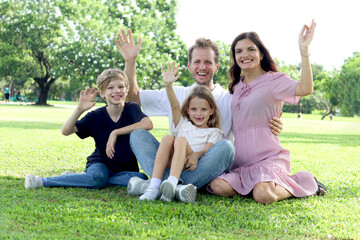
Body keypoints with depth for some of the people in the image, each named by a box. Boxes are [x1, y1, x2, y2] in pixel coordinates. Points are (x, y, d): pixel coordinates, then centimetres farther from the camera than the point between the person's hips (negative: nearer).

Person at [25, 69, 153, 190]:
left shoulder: (131, 108, -9)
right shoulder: (96, 116, -8)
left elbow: (148, 124, -31)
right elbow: (66, 131, -14)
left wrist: (116, 132, -31)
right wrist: (79, 109, -29)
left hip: (125, 169, 2)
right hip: (100, 164, -2)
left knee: (141, 179, -31)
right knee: (97, 178, -37)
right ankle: (42, 181, -22)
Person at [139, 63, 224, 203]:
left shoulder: (214, 132, 20)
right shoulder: (183, 124, 29)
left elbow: (208, 149, -1)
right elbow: (175, 106, 12)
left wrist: (196, 155, -25)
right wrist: (168, 85, -4)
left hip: (191, 166, -3)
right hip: (170, 165, 3)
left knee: (181, 140, -28)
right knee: (168, 138, -24)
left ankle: (172, 184, -52)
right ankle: (154, 186, -38)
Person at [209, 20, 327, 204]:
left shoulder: (273, 80, -2)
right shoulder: (237, 86, 18)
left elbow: (305, 89, -23)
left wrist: (304, 49, -27)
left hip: (268, 157, -5)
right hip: (241, 161, 5)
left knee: (263, 195, -32)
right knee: (217, 186, -23)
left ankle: (305, 183, 1)